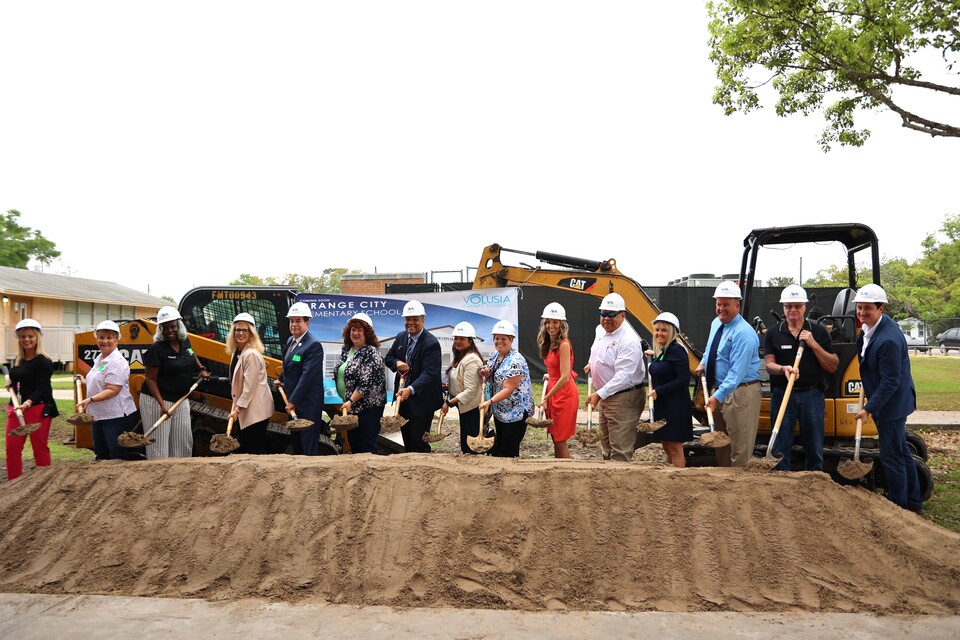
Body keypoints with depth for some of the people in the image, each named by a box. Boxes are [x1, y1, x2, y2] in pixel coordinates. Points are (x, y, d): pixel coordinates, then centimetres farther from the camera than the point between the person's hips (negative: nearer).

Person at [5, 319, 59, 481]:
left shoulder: (42, 361, -11)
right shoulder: (19, 360, 13)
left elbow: (42, 388, -17)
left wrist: (28, 403, -31)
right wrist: (12, 385, 7)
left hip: (38, 409, -7)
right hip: (17, 408, 7)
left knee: (40, 449, 2)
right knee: (12, 448, 6)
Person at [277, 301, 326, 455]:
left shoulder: (313, 345, -19)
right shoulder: (290, 340, 9)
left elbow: (307, 376, -23)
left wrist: (292, 401, -22)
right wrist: (281, 379, 15)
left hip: (308, 405, -9)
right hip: (293, 402, 9)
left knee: (309, 447, -2)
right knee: (295, 442, 20)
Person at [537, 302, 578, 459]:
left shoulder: (563, 344, -18)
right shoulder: (549, 343, 10)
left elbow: (564, 377, -22)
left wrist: (546, 398, -19)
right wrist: (549, 376, 9)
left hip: (564, 393, -9)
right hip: (554, 391, 9)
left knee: (560, 440, -4)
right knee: (555, 438, 13)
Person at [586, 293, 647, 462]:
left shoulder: (629, 340, -21)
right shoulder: (601, 331, 8)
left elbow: (623, 376, -28)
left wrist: (599, 394, -29)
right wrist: (593, 366, 12)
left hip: (623, 399, -10)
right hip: (606, 397, 10)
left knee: (620, 451, -10)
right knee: (607, 447, 20)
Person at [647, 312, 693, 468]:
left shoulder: (676, 350, -15)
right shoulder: (661, 351, 13)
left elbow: (683, 380, -21)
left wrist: (658, 391, -20)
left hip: (675, 407, -10)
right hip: (662, 405, 10)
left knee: (674, 448, -4)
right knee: (667, 447, 15)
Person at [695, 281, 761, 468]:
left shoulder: (743, 333, -20)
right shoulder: (716, 324, 8)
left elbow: (737, 372, -27)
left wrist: (718, 396, -31)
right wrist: (703, 363, 12)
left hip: (740, 392, -9)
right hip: (720, 390, 9)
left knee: (739, 447, -4)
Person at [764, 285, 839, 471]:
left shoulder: (819, 332, 6)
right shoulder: (772, 334, 5)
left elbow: (833, 366, 2)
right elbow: (769, 364, -3)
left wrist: (814, 344, -10)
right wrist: (783, 369, -25)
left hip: (812, 395, 1)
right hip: (782, 394, 0)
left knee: (814, 449, 7)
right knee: (780, 449, 5)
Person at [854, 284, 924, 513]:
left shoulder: (888, 339, -29)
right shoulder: (868, 329, 1)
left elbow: (890, 382, -27)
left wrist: (869, 408, -24)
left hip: (891, 403, -10)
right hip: (884, 401, 10)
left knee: (892, 455, 0)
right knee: (901, 451, 21)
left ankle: (898, 506, 14)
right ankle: (913, 501, 36)